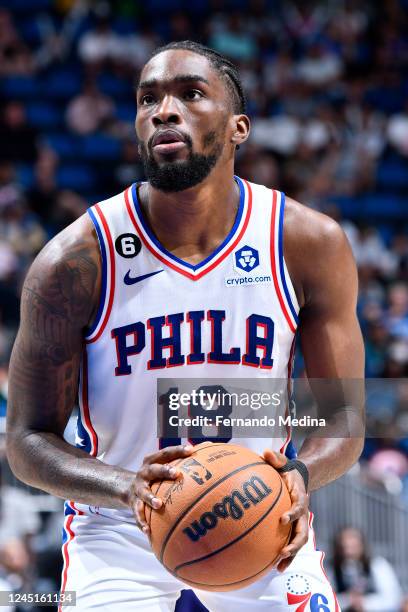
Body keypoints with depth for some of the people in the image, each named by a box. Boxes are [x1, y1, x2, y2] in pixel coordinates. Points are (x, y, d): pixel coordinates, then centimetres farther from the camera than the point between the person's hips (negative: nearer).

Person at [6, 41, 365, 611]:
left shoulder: (311, 243, -9)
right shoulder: (76, 259, -15)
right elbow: (28, 439, -11)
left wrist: (299, 473, -27)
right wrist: (127, 489, -31)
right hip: (121, 530, -2)